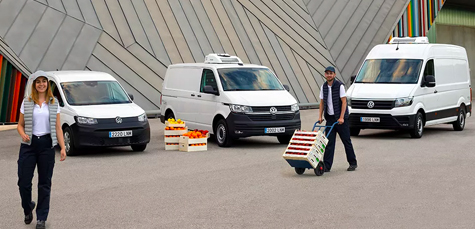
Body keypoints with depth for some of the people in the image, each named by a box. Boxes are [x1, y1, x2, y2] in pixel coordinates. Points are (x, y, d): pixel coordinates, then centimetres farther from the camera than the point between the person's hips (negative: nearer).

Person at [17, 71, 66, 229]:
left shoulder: (54, 103, 7)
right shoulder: (26, 103, 5)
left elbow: (57, 127, 6)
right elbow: (20, 124, 8)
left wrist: (63, 147, -2)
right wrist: (23, 135, -14)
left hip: (47, 145, 0)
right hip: (29, 145, 0)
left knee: (45, 183, 3)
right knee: (24, 181, -3)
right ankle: (28, 209, 26)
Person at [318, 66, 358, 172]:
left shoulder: (340, 86, -10)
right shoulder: (324, 87, 6)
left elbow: (344, 102, -13)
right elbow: (322, 102, 12)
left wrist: (341, 117, -19)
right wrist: (320, 116, 3)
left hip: (340, 118, -4)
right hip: (329, 118, 5)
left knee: (346, 141, 4)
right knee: (329, 142, 0)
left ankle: (353, 163, 17)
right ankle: (327, 166, -1)